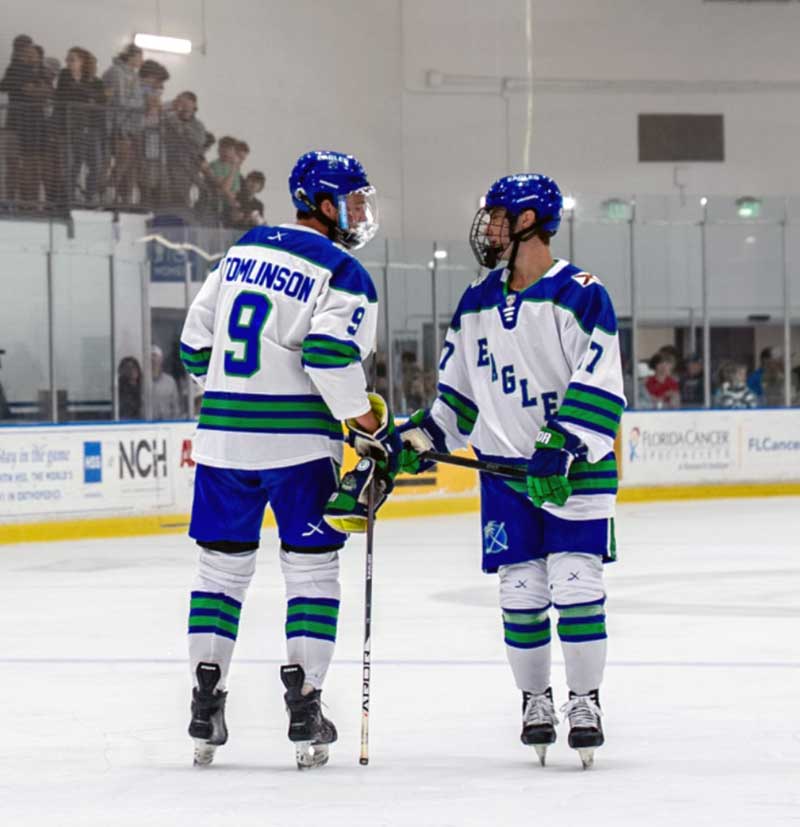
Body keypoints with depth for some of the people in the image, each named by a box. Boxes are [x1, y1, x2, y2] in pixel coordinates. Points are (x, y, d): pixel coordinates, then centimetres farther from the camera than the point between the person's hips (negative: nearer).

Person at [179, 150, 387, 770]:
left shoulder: (243, 250, 13)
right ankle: (304, 707, 0)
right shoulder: (344, 275, -7)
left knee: (222, 567, 11)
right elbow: (331, 356, -21)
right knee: (312, 569, 4)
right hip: (298, 441, -5)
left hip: (222, 437, 5)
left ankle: (206, 708, 8)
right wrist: (373, 423, -10)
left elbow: (196, 343, 14)